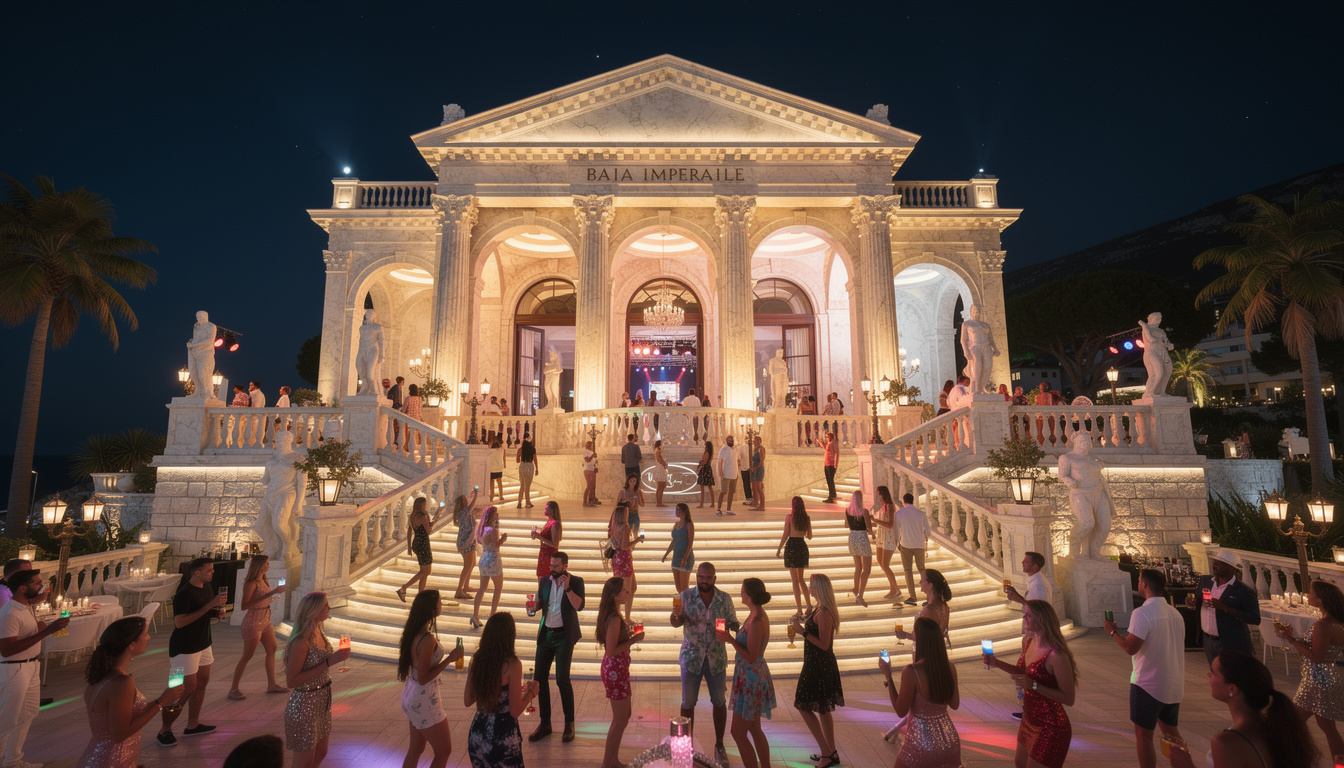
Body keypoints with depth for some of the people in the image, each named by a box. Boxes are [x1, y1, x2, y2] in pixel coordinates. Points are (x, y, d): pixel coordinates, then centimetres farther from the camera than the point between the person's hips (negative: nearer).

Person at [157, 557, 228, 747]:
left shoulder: (207, 587, 5)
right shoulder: (184, 594, -22)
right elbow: (179, 622, -29)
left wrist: (217, 612, -2)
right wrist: (210, 605, -32)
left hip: (202, 644, 9)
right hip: (184, 647, -9)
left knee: (202, 682, 14)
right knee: (188, 688, -4)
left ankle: (192, 725, 26)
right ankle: (165, 730, 13)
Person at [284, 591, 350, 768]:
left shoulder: (317, 631, 0)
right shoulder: (301, 642, -26)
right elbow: (292, 680, -25)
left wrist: (337, 655, -1)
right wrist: (328, 662, -28)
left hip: (322, 702, 8)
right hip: (304, 705, -8)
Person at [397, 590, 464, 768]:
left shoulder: (413, 632, -1)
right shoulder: (428, 639, -28)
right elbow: (423, 678, -25)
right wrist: (449, 659, -23)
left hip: (410, 694, 9)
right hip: (424, 700, -9)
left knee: (415, 749, 22)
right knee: (444, 751, 7)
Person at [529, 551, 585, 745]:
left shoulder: (576, 582, -6)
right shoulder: (544, 581, 6)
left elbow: (579, 606, -17)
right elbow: (539, 604, 15)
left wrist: (567, 588, -27)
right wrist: (533, 605, -7)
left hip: (564, 635, -5)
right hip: (545, 634, 5)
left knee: (562, 679, -8)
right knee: (540, 678, 7)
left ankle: (569, 723, 11)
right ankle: (545, 723, 23)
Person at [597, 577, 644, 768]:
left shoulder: (612, 615, 7)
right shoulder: (614, 618, -25)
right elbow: (612, 650, -26)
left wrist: (629, 633, 6)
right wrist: (633, 640, -18)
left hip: (616, 668, 10)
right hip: (615, 670, -10)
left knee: (624, 716, 22)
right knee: (620, 721, 5)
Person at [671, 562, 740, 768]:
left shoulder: (725, 599, -6)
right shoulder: (686, 596, -10)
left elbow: (733, 623, -1)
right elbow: (676, 623, -13)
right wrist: (677, 614, -36)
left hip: (717, 658, 1)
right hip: (691, 657, -1)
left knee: (719, 702, 13)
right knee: (688, 703, 11)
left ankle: (719, 745, 32)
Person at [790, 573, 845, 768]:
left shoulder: (823, 613, -24)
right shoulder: (821, 609, 5)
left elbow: (824, 644, -24)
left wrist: (803, 632, -25)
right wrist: (804, 622, 15)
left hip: (819, 666, -10)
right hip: (822, 664, 10)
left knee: (804, 706, 2)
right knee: (823, 708, 19)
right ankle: (831, 752, 30)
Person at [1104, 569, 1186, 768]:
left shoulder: (1142, 613, -20)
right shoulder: (1176, 614, 5)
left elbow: (1130, 647, -23)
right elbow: (1180, 649, 14)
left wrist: (1112, 631, -8)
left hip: (1148, 685, -7)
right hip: (1174, 685, 8)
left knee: (1143, 735, 4)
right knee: (1172, 733, 21)